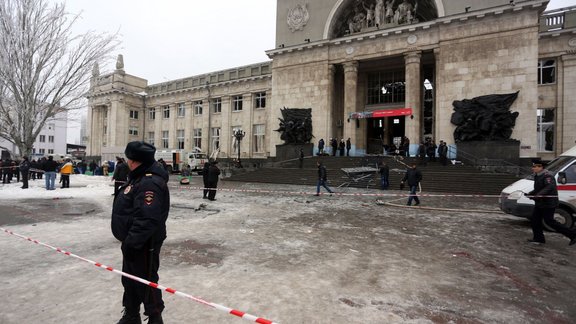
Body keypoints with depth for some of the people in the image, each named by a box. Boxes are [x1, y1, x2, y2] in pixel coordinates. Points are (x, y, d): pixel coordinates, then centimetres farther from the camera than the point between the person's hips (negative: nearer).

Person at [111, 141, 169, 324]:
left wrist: (131, 242, -27)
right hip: (133, 240, 11)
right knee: (130, 279, 23)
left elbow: (146, 219, -32)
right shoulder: (139, 177, 10)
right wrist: (128, 240, 23)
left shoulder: (150, 183, -27)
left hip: (144, 244, -11)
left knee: (146, 281, 5)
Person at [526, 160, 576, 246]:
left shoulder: (547, 176, -18)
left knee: (549, 221, -4)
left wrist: (539, 194, -44)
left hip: (548, 204, -10)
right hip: (540, 203, 10)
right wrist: (531, 193, 8)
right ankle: (538, 238, 15)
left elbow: (550, 186, -34)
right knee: (535, 220, 8)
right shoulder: (537, 176, 13)